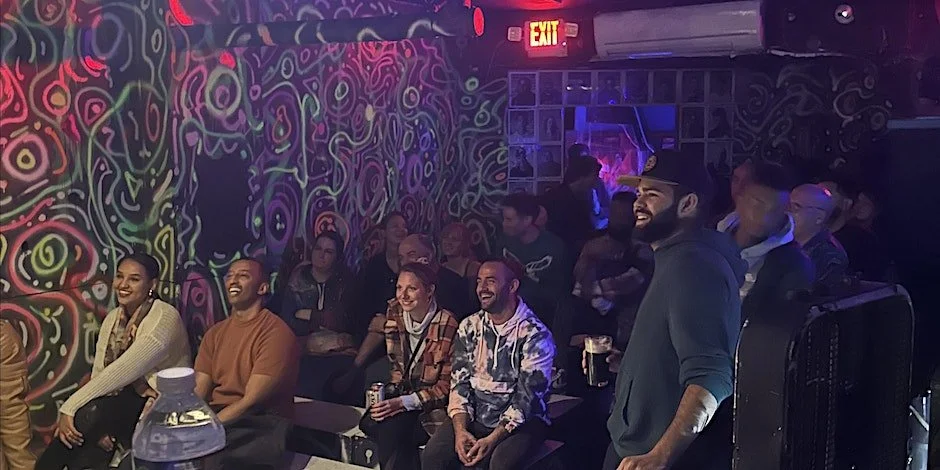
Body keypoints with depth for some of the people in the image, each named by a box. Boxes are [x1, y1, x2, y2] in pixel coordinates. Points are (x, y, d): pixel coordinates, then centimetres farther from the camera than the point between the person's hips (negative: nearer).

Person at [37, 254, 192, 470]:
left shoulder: (164, 318, -16)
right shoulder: (113, 318, 8)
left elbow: (120, 372, -24)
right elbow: (98, 374, -1)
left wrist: (68, 409, -24)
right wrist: (96, 427, -18)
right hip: (122, 405, 6)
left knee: (88, 412, -26)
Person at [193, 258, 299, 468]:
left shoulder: (276, 332, -9)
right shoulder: (216, 332, 16)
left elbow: (251, 401, -14)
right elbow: (198, 391, 6)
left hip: (259, 425, -6)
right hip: (215, 418, 6)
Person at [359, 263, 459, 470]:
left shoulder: (447, 325, -17)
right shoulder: (395, 312, 0)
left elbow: (447, 386, -13)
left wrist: (403, 403, -20)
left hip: (434, 405, -5)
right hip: (402, 392, 5)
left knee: (390, 428, -29)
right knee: (369, 423, -23)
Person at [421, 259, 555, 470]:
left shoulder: (535, 334, -11)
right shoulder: (470, 327, 4)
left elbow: (527, 396, -15)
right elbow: (459, 381, 1)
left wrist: (492, 440, -23)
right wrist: (460, 430, -13)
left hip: (520, 420, -4)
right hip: (474, 417, 4)